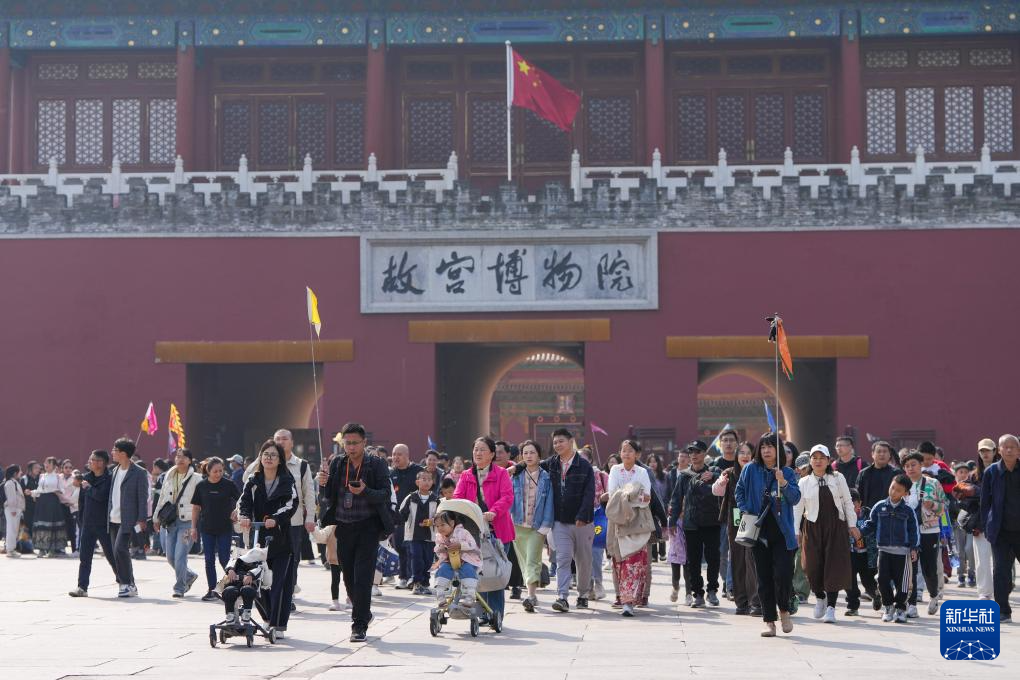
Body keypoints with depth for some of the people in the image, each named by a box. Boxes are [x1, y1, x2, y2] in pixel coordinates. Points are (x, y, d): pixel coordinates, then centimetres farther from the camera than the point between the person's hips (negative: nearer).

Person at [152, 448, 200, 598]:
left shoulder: (196, 479, -4)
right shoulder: (169, 477, 12)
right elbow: (162, 498, 20)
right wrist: (156, 518, 20)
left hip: (187, 522, -5)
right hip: (170, 521, 5)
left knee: (180, 556, -10)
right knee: (170, 556, 7)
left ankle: (179, 588, 4)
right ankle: (189, 576, 31)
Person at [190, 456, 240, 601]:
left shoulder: (228, 484, -5)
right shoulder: (201, 486, 0)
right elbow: (196, 507, 7)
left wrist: (236, 511, -17)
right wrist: (194, 527, 5)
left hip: (224, 528, -2)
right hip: (207, 528, 2)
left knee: (224, 559, -3)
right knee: (209, 560, 5)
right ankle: (212, 590, 11)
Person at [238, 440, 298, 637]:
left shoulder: (287, 481, 2)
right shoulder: (253, 481, 11)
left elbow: (292, 503, -10)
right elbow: (244, 501, -1)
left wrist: (276, 519, -26)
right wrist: (245, 517, -23)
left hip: (281, 538, -3)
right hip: (259, 538, 4)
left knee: (280, 583, -8)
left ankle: (278, 625, -8)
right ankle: (270, 619, 19)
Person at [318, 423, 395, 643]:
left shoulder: (376, 464, -3)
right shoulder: (337, 463, 8)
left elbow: (386, 494, -10)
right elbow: (329, 496, 9)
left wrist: (365, 491, -27)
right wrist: (324, 484, -12)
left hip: (368, 527, -4)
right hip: (343, 527, 4)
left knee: (363, 577, -9)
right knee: (349, 578, 10)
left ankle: (360, 625, -4)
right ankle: (363, 614, 32)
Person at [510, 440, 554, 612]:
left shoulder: (546, 478, 1)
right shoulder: (516, 477, 7)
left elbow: (549, 503, -1)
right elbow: (510, 500, 7)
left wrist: (545, 526, -8)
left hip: (537, 526, -3)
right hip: (518, 525, 3)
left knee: (532, 561, -14)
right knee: (524, 561, 7)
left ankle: (531, 596, -22)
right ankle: (532, 594, 17)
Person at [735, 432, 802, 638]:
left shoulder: (788, 473, 1)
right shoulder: (751, 470, 3)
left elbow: (795, 498, -8)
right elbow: (739, 491, 14)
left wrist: (783, 483, -23)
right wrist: (745, 511, 0)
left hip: (782, 533, -1)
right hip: (759, 532, 1)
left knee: (783, 574, -10)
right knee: (764, 578, 3)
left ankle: (784, 610, 17)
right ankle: (769, 621, 10)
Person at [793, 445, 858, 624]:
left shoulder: (838, 478, 5)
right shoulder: (804, 482, 6)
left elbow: (847, 502, 8)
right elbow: (797, 508, 6)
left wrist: (852, 525, 3)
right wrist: (795, 531, 0)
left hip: (836, 526, -1)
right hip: (813, 527, 1)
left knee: (834, 566, -8)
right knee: (814, 566, 0)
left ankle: (830, 607, -5)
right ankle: (820, 597, 29)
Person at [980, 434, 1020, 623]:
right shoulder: (992, 472, 0)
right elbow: (985, 501, 5)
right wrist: (986, 526, 0)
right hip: (1001, 531, 0)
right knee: (1001, 571, 0)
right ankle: (1003, 611, 6)